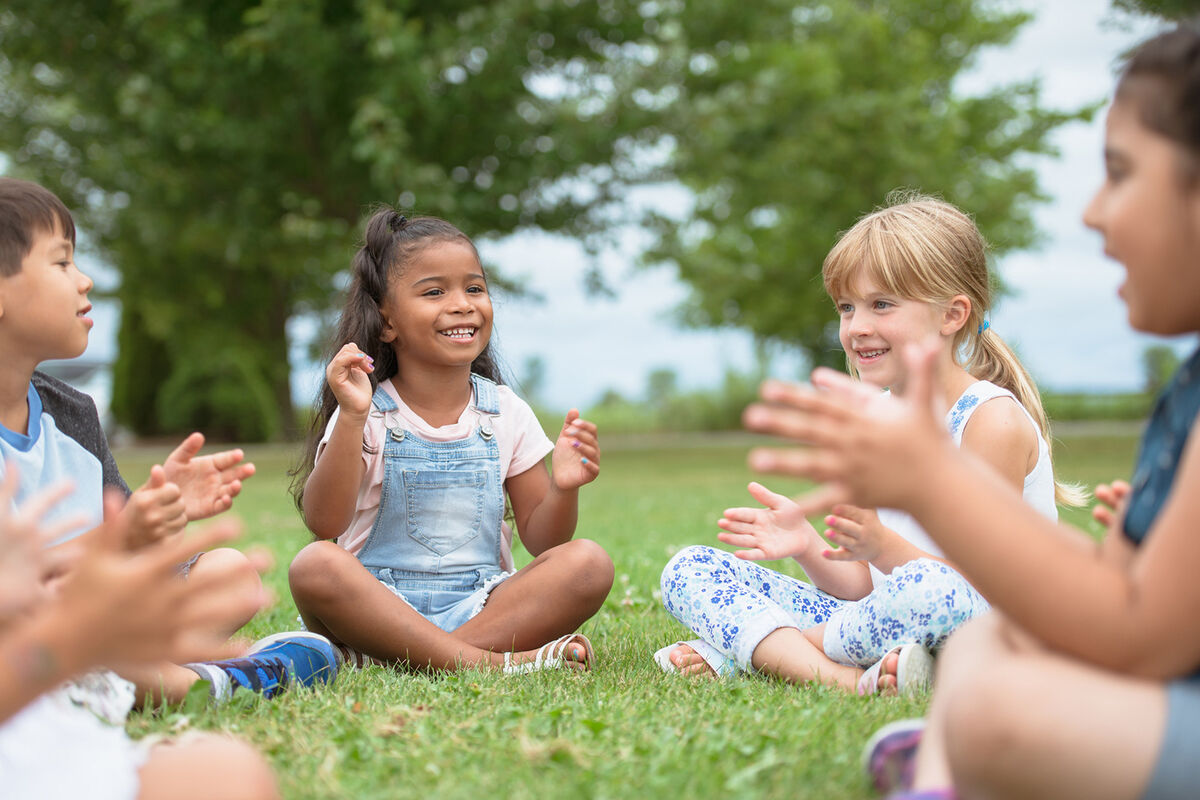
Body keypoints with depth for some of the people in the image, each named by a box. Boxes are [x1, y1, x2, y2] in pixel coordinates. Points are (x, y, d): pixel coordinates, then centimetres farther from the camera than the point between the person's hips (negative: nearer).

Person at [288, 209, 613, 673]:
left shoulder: (506, 414, 7)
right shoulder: (370, 416, -2)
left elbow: (540, 539, 9)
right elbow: (324, 524, -16)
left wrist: (563, 490, -13)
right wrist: (352, 419, -25)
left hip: (479, 607, 3)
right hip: (380, 606, -3)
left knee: (590, 563, -21)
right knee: (314, 566, -32)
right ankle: (485, 661, -33)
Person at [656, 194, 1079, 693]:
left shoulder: (993, 421, -10)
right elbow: (864, 589, 10)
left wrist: (881, 545, -29)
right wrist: (808, 547, -9)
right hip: (884, 627, 7)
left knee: (930, 588, -43)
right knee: (688, 570, -2)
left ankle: (744, 648, -18)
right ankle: (840, 677, -25)